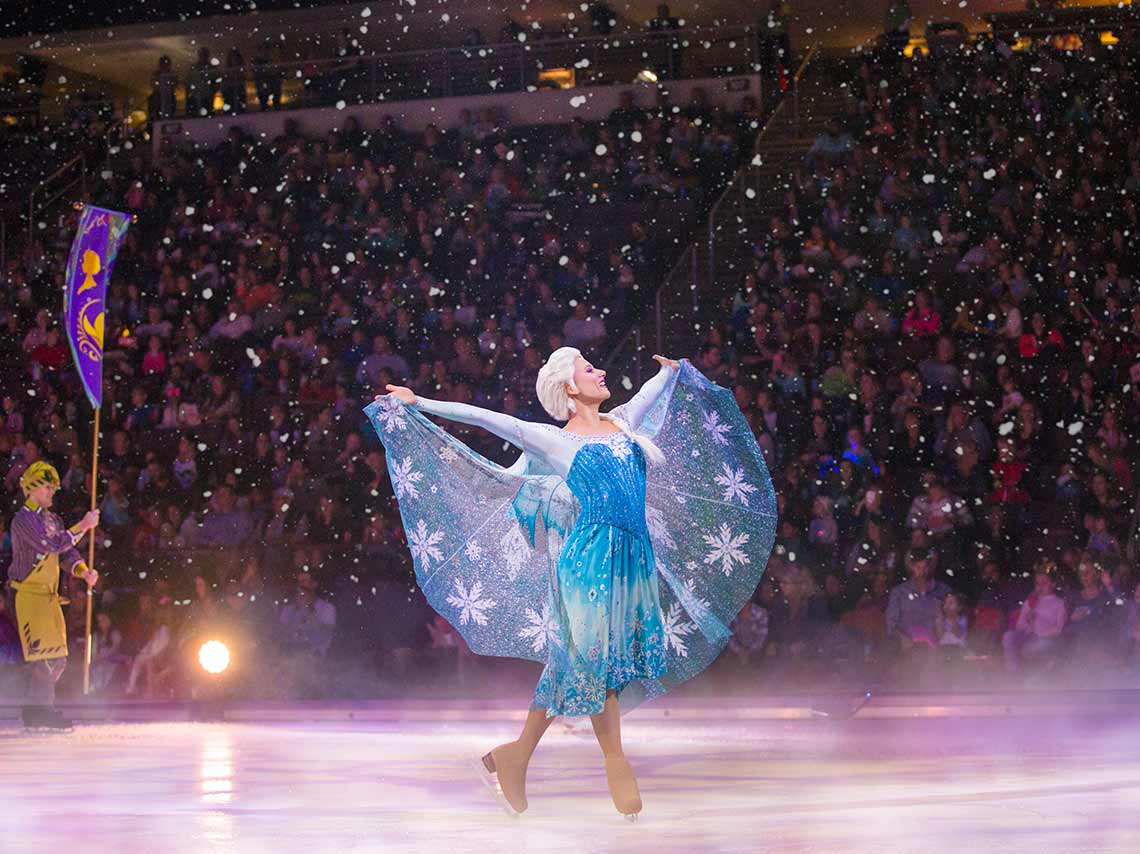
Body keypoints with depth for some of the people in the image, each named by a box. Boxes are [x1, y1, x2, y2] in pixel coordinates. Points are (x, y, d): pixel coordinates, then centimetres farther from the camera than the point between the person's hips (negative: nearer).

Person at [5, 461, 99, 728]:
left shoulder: (53, 520, 17)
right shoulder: (23, 520, -10)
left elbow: (66, 553, 15)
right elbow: (52, 545, -21)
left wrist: (83, 571, -4)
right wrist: (83, 526, -19)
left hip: (49, 595, 9)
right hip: (28, 594, -9)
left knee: (57, 658, 8)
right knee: (44, 655, -14)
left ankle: (39, 709, 15)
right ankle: (39, 709, -10)